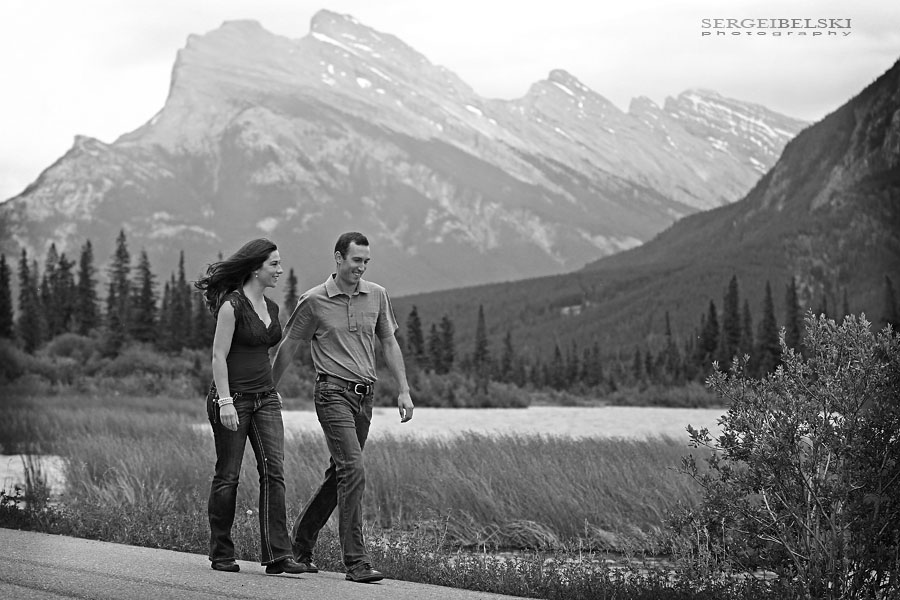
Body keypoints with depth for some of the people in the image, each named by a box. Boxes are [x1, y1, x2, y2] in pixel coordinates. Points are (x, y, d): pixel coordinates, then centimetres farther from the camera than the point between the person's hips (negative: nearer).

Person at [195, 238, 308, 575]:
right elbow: (218, 356, -13)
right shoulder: (232, 305, -11)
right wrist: (225, 401, -19)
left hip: (265, 398, 7)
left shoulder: (271, 308, 12)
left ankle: (277, 555, -9)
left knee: (274, 471, -6)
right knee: (227, 476, 1)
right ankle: (221, 554, 13)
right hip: (232, 396, -7)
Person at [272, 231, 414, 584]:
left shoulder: (377, 296, 8)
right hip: (334, 392, -6)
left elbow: (389, 343, 15)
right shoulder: (314, 301, -4)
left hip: (365, 395, 6)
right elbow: (288, 348, 5)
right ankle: (355, 561, -16)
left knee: (339, 473, 13)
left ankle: (300, 542, 30)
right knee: (353, 471, -17)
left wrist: (404, 390, 7)